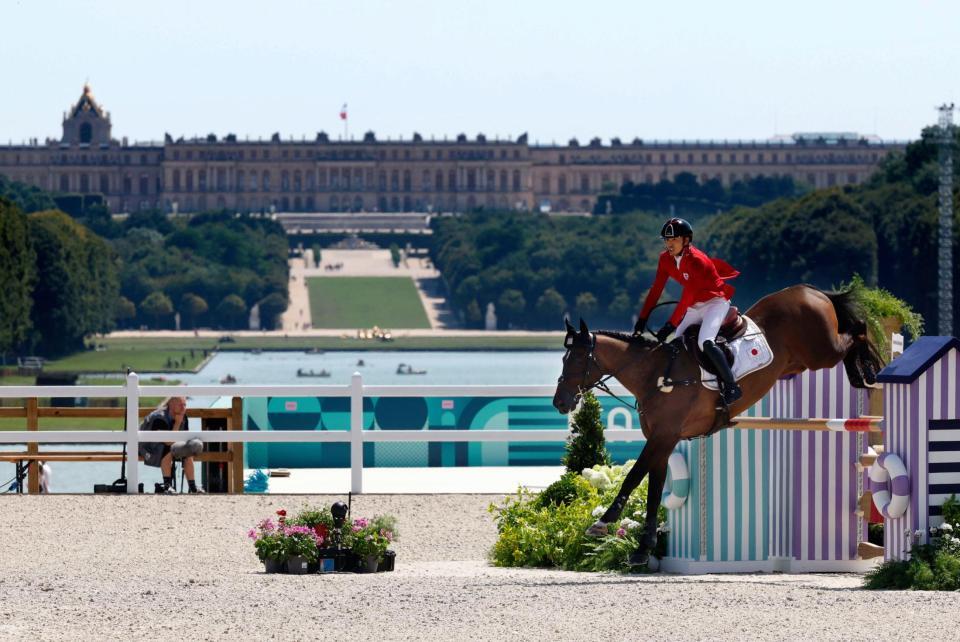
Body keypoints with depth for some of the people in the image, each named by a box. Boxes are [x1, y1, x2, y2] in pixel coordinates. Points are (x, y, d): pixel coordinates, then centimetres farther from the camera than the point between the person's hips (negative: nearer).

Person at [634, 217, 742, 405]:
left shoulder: (696, 260, -25)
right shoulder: (666, 259, -2)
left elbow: (687, 296, -29)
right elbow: (656, 290, 0)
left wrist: (671, 325, -31)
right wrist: (642, 319, -6)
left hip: (716, 302, -9)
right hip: (695, 308, 9)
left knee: (705, 342, -29)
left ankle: (731, 387, -25)